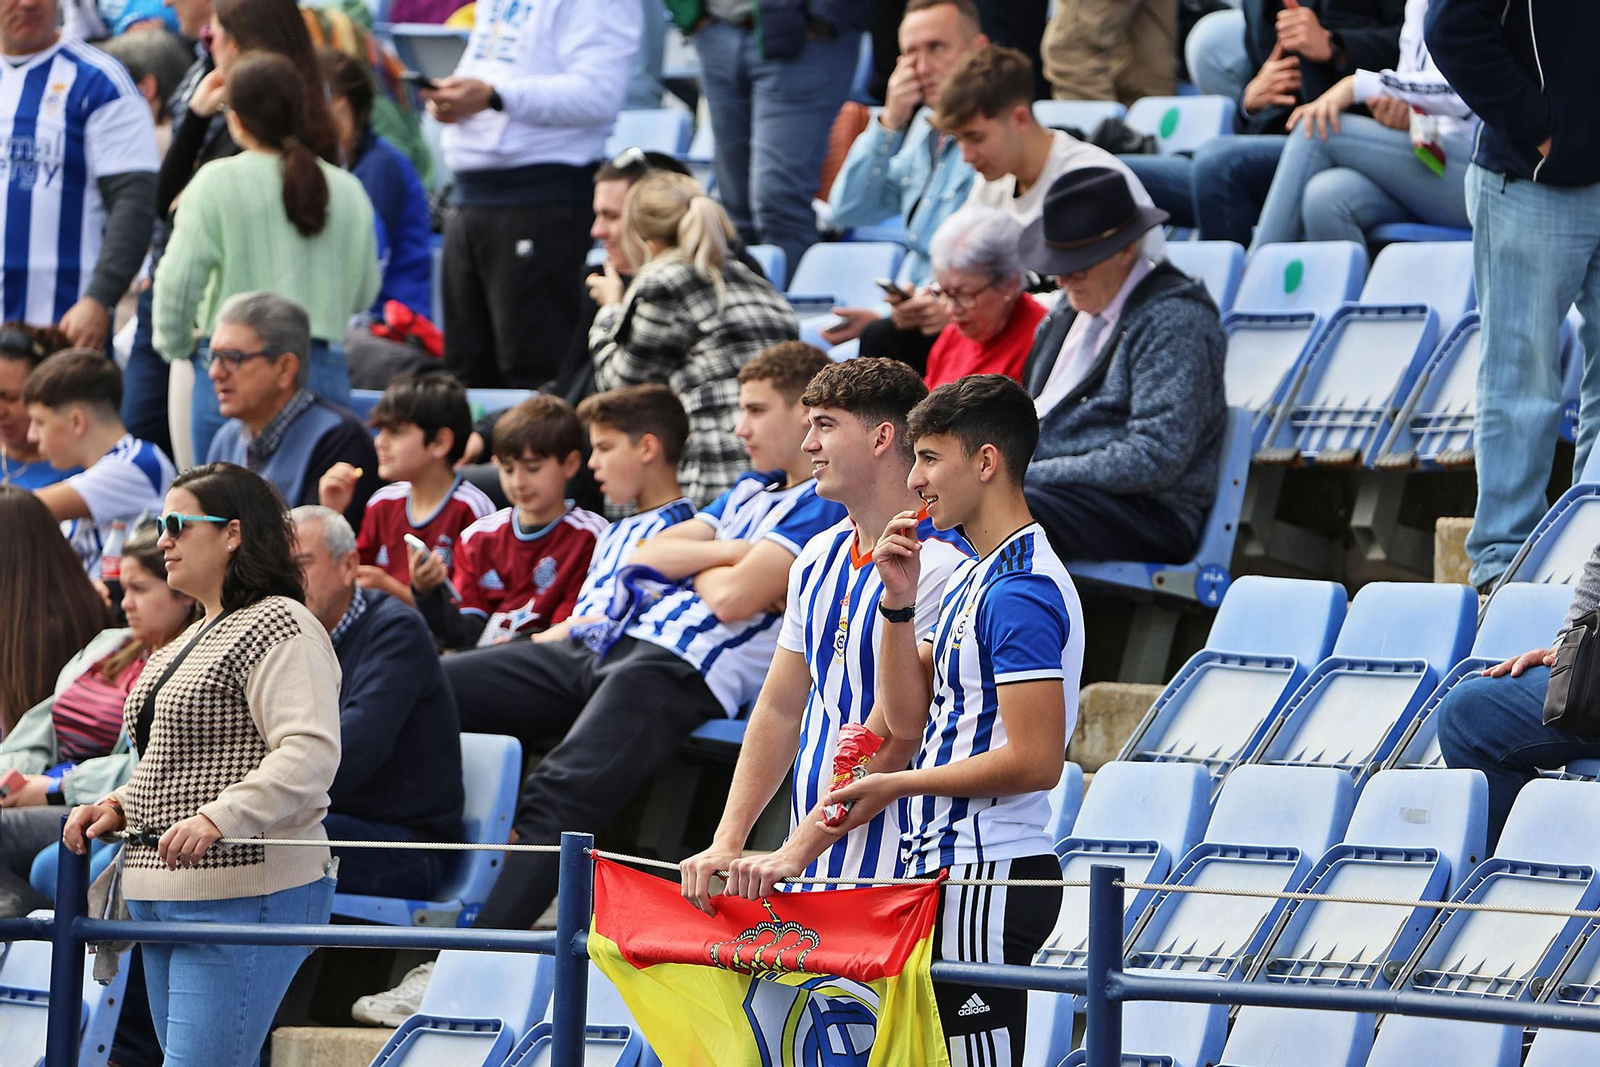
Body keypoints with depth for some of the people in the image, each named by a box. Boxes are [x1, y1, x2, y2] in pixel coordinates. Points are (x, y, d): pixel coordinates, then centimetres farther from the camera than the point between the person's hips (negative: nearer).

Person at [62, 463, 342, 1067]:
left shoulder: (280, 628, -11)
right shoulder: (190, 641, 22)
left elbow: (310, 753, -23)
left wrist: (219, 819, -33)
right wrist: (119, 806, 11)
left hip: (246, 899, -10)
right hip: (166, 901, 10)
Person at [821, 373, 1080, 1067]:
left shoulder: (1020, 591, -16)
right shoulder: (971, 578, 16)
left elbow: (1035, 761, -21)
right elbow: (909, 718, 13)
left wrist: (896, 785, -11)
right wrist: (899, 604, 1)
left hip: (987, 880, -11)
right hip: (952, 868, 11)